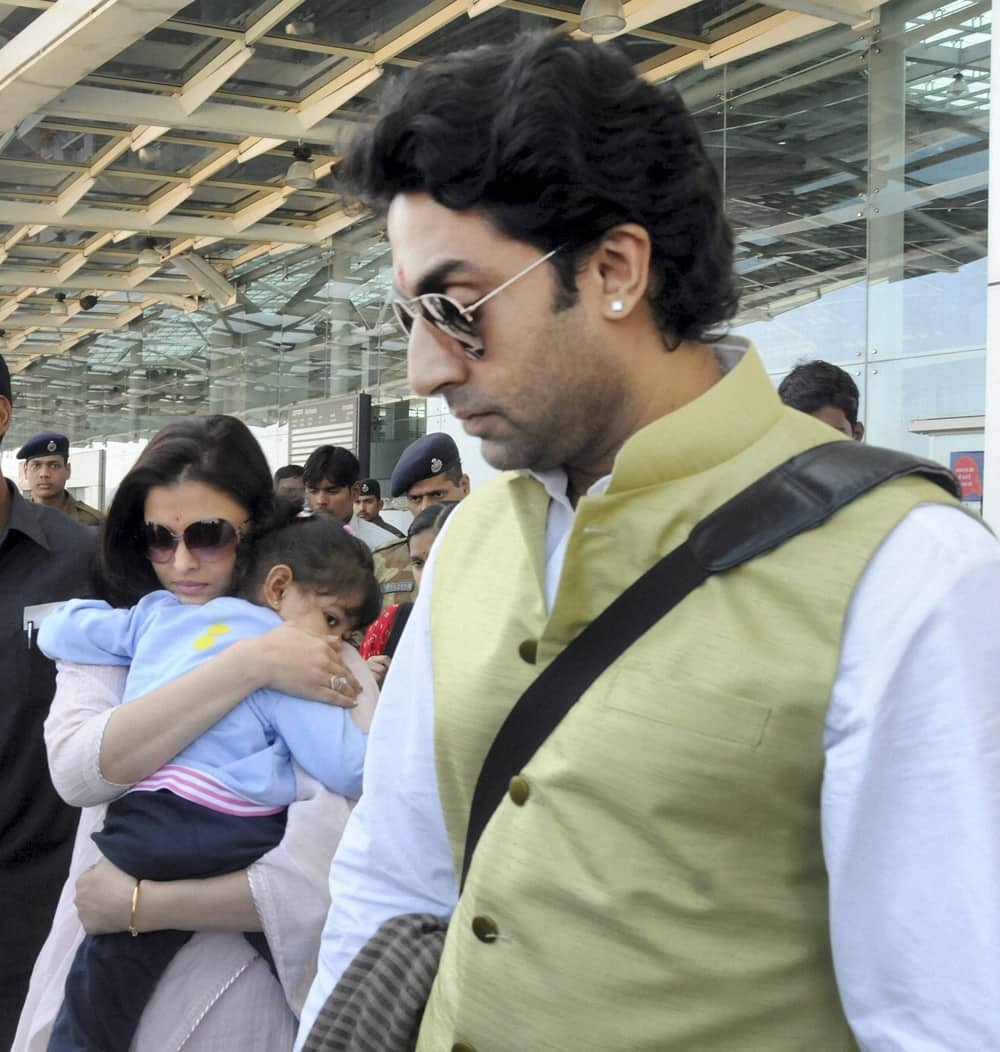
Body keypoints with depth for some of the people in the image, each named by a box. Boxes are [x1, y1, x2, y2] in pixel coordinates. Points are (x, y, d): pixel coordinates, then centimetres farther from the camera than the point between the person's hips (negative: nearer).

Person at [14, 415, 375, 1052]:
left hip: (239, 1000, -3)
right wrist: (246, 665, -27)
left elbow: (329, 871, -24)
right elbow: (77, 770, -21)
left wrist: (142, 906, -18)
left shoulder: (324, 665, -11)